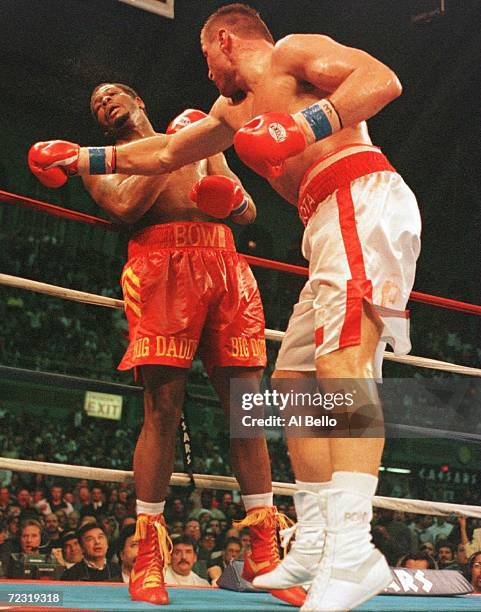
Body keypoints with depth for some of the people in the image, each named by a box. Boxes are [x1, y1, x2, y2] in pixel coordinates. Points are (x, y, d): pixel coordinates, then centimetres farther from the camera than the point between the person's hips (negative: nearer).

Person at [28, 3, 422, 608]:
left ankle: (352, 551, -38)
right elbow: (167, 153, 39)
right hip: (329, 224, 10)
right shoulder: (231, 110, 30)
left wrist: (307, 124, -25)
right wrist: (84, 158, 40)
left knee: (341, 359, -26)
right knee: (294, 378, 6)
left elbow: (383, 79, -11)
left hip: (363, 200, -10)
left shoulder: (292, 53, 4)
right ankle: (312, 548, 5)